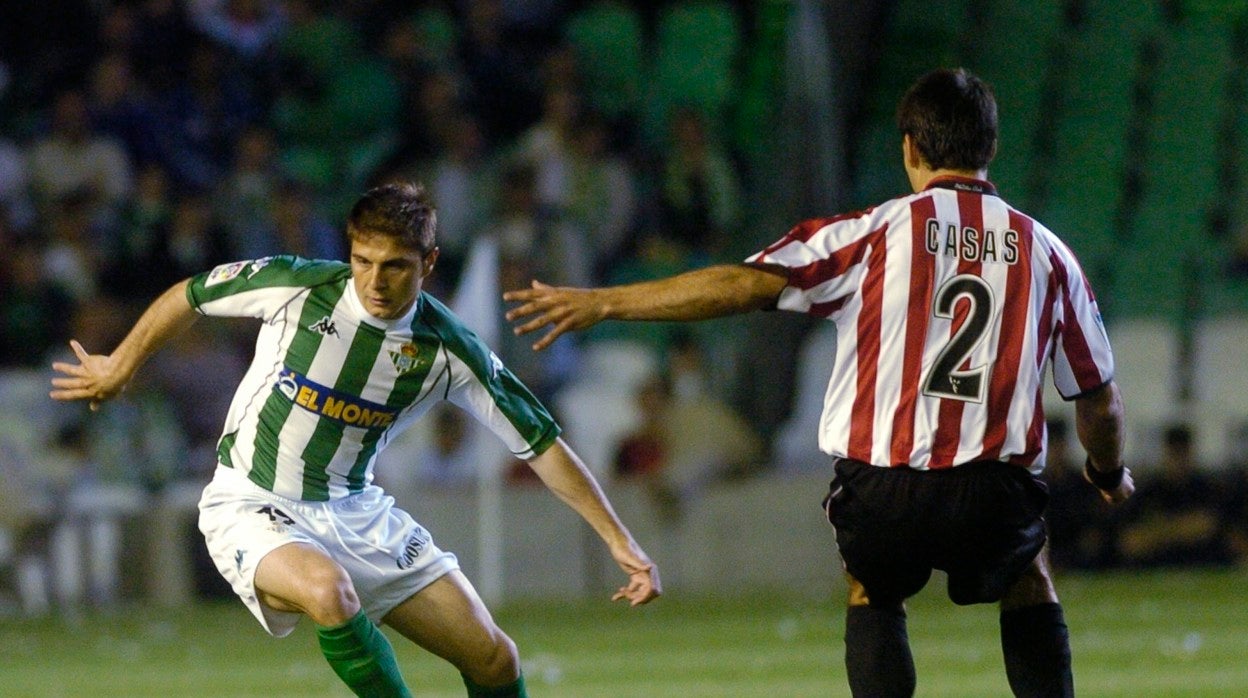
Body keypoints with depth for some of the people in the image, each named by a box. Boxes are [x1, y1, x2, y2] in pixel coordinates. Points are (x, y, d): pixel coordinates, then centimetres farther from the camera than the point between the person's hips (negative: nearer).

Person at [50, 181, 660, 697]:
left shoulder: (449, 351, -11)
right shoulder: (295, 287, -18)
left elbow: (540, 442, -4)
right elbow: (190, 296, 1)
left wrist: (620, 541, -6)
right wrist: (119, 369, 15)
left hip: (354, 509, 4)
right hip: (251, 506, -4)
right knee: (330, 591, -38)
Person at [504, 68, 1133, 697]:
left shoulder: (875, 233, 1)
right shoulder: (1045, 251, 8)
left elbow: (746, 283, -6)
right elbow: (1099, 398, 16)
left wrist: (602, 303, 0)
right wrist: (1111, 473, 38)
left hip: (880, 488, -1)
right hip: (993, 494, 1)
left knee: (872, 595, 29)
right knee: (1029, 585, 31)